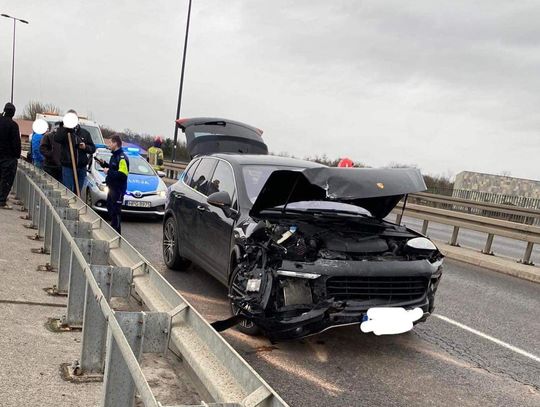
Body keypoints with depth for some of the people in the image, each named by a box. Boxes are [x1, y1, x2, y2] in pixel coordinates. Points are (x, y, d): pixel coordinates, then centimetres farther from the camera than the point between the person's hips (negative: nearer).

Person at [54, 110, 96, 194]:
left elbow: (93, 148, 13)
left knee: (78, 192, 10)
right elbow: (56, 139, -19)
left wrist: (85, 147, -8)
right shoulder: (63, 131, 3)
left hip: (81, 167, 3)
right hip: (68, 167, -3)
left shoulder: (85, 133, 12)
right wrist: (65, 127, -21)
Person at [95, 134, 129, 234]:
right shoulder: (114, 155, 14)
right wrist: (103, 163, 13)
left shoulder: (122, 158, -18)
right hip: (112, 187, 11)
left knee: (116, 211, -5)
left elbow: (123, 174, -26)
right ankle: (112, 228, 33)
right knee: (110, 208, 19)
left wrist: (109, 172, -21)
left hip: (118, 189, -10)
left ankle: (116, 232, 2)